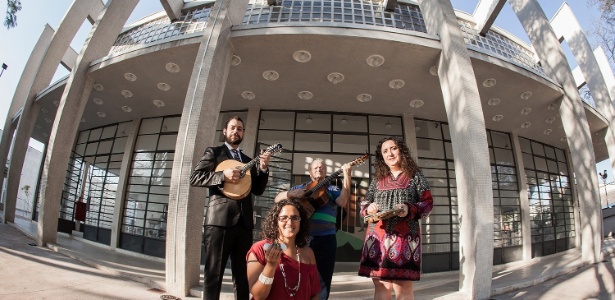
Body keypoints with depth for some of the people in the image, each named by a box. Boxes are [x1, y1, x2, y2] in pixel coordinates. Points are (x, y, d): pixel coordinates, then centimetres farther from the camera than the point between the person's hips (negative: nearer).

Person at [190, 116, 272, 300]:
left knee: (242, 274, 13)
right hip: (219, 219, -4)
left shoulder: (248, 161, 20)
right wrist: (223, 175, -17)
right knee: (214, 273, 2)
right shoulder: (213, 152, 8)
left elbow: (258, 190, 13)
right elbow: (194, 178, -4)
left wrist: (263, 168, -2)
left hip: (244, 222, 5)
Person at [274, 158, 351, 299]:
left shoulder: (332, 189, 12)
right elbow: (277, 199, 7)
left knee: (323, 280, 7)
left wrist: (346, 176, -15)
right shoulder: (300, 187, 14)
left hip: (325, 239, 0)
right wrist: (291, 193, -13)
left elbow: (343, 202, -9)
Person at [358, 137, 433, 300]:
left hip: (404, 235, -3)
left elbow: (427, 202, 3)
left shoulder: (414, 175, 8)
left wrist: (410, 209, -16)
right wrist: (368, 209, -7)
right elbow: (364, 204, 17)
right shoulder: (377, 179, 16)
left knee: (403, 287, -4)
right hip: (378, 235, 3)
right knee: (381, 285, 5)